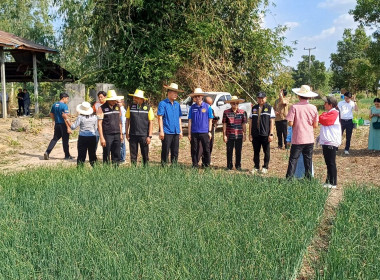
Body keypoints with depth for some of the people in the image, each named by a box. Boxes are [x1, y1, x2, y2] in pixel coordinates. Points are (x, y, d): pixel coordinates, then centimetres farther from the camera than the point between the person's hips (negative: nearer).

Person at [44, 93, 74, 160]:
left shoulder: (54, 105, 9)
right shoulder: (64, 106, -15)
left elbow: (51, 114, 17)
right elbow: (65, 117, -20)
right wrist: (68, 127, -19)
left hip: (57, 125, 7)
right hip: (63, 125, -7)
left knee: (55, 139, 10)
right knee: (65, 140, 4)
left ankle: (47, 152, -4)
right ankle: (67, 156, 15)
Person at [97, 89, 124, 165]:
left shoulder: (117, 107, 10)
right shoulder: (102, 108, -6)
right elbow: (99, 124, -7)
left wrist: (121, 134, 15)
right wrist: (101, 138, -12)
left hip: (117, 135, 5)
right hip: (107, 135, -5)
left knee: (116, 155, 7)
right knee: (106, 156, 1)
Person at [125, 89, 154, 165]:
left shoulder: (148, 108, -1)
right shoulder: (131, 107, 5)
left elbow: (151, 122, 0)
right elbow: (127, 120, 11)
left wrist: (149, 136, -5)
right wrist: (126, 133, 4)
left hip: (144, 135, -1)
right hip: (132, 135, 2)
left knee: (145, 155, 5)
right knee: (133, 155, 6)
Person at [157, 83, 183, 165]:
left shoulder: (177, 104, 14)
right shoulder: (163, 103, -4)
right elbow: (160, 118, -7)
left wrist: (181, 131, 15)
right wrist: (161, 131, -13)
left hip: (176, 132, 6)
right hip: (167, 132, -6)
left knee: (175, 151, 9)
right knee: (165, 151, -1)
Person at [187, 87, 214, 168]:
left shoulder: (207, 106, 2)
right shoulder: (192, 107, 6)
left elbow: (210, 120, 4)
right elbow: (190, 121, 8)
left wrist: (209, 131, -2)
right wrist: (189, 133, 5)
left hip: (205, 132, -1)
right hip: (194, 132, 2)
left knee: (206, 150, 2)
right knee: (194, 150, 6)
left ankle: (207, 165, 13)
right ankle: (195, 165, 16)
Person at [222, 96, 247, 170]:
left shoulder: (242, 112, 3)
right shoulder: (226, 112, -1)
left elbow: (243, 124, 7)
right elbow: (224, 124, 1)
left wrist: (244, 134, 5)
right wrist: (224, 135, -2)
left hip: (239, 135, 1)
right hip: (229, 136, -1)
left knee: (238, 151, 8)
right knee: (229, 151, 7)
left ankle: (238, 166, 20)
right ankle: (229, 166, 18)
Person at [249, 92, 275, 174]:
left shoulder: (269, 108, 2)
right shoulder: (254, 108, 11)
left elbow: (272, 121, -1)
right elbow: (251, 121, 11)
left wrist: (271, 134, -8)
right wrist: (250, 134, 5)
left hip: (265, 134, -3)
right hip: (255, 134, 3)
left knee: (266, 151, 5)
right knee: (256, 151, 8)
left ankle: (265, 167, 17)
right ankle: (256, 167, 19)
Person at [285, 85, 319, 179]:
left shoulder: (294, 107, -11)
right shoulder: (313, 108, -1)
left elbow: (290, 123, -14)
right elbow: (315, 125, 2)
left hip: (297, 139, -3)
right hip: (309, 139, 3)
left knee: (293, 160, 2)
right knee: (308, 161, 12)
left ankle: (289, 179, -1)